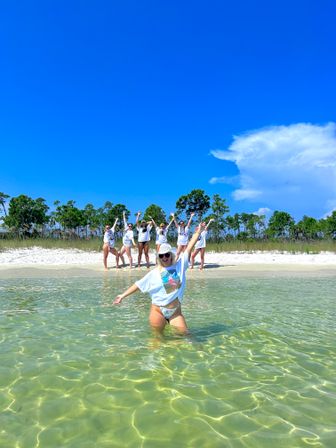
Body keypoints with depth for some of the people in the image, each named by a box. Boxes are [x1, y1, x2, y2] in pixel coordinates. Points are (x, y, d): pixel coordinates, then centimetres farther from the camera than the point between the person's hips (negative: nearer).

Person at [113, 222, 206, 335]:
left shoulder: (180, 266, -1)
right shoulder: (154, 273, -3)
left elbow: (189, 248, -3)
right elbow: (138, 285, 0)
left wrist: (198, 232, -4)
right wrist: (123, 295, -2)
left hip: (175, 311, 1)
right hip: (158, 310, -1)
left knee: (185, 333, 0)